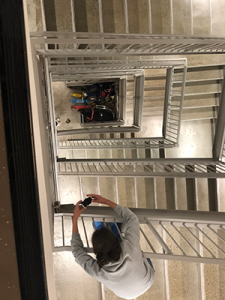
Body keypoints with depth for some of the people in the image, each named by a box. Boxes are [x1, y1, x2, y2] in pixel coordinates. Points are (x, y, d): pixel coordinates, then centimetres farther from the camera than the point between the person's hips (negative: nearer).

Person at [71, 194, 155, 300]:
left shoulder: (96, 271, -41)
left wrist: (75, 218, -24)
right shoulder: (130, 247, -46)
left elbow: (77, 251, -23)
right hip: (148, 280, -1)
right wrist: (105, 201, -26)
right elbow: (132, 219, -28)